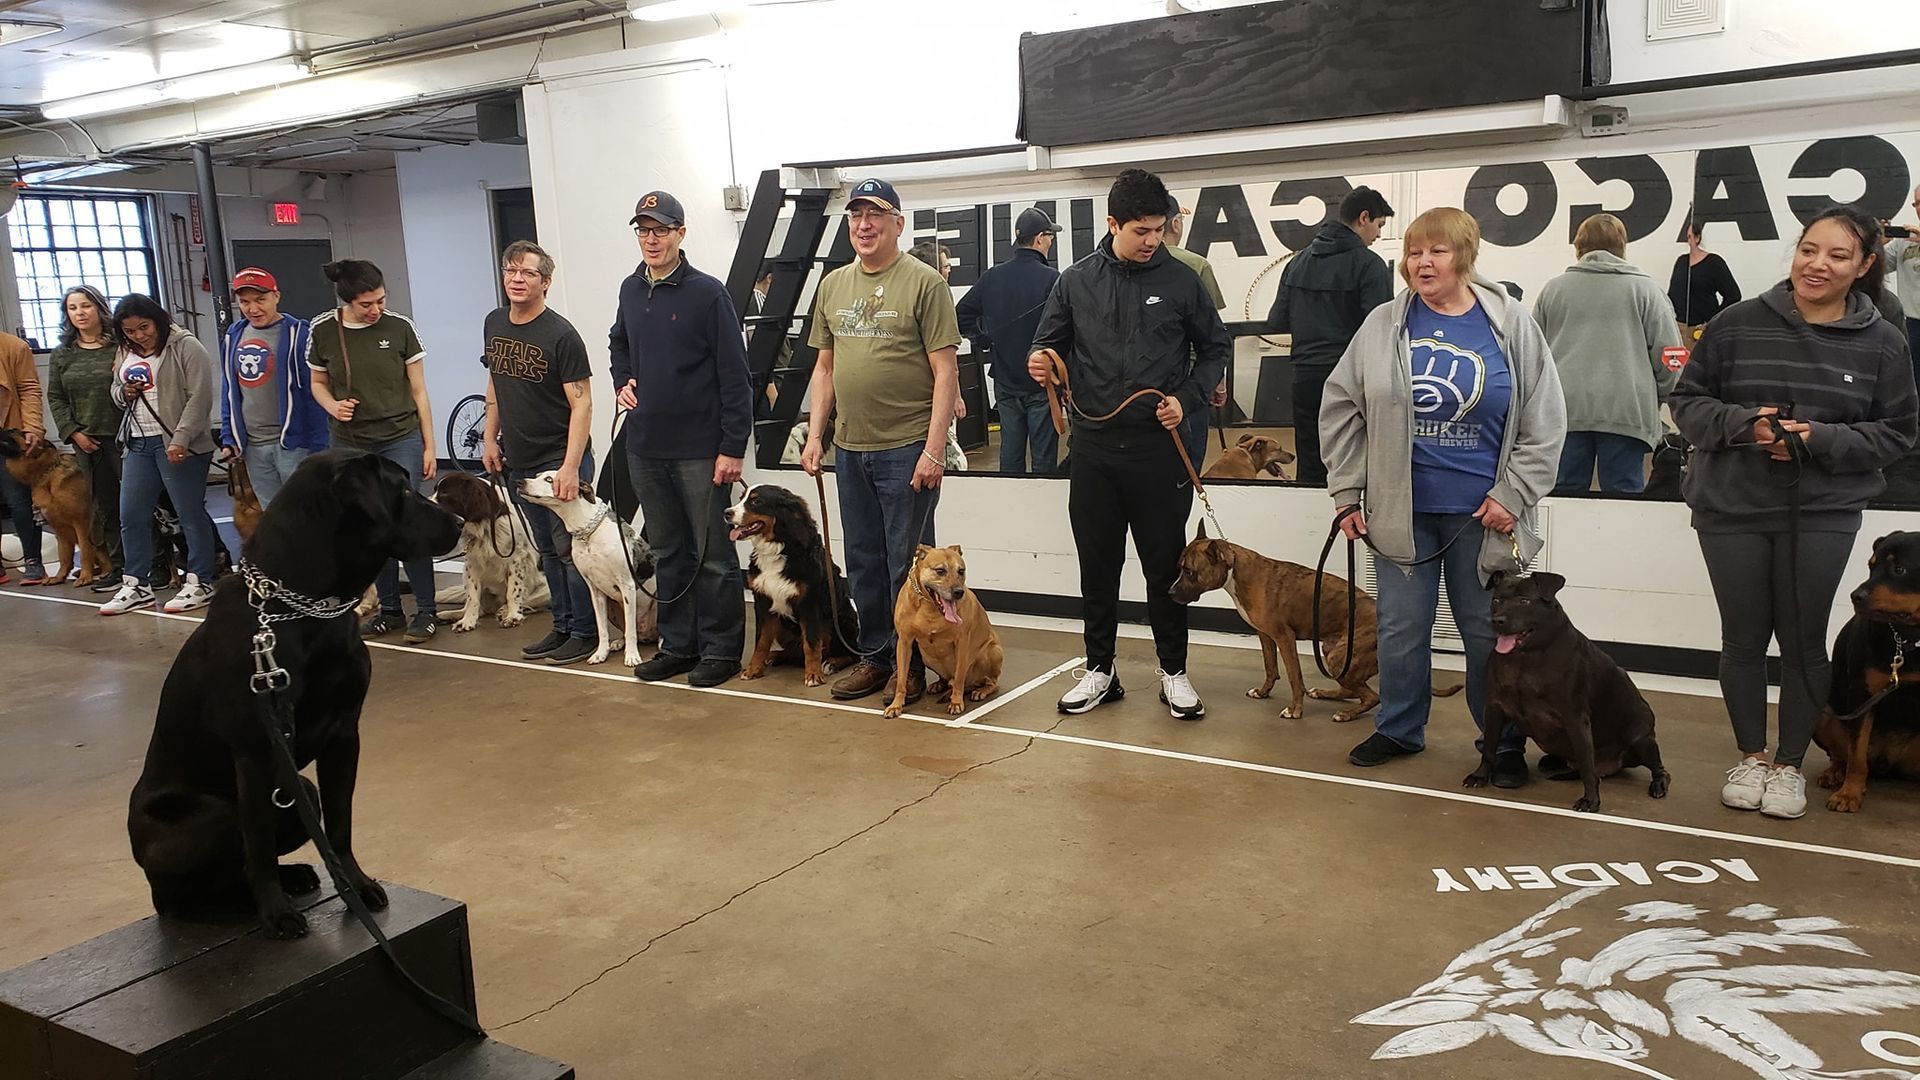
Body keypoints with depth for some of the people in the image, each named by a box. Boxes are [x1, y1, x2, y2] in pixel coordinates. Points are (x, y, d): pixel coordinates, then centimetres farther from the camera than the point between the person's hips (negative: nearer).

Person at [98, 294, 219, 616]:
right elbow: (116, 393, 28)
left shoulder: (186, 348, -7)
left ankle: (200, 583, 7)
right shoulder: (127, 354, 15)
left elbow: (199, 398, -14)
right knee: (131, 516, 8)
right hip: (138, 444, 7)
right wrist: (124, 393, 3)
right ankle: (136, 586, 18)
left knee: (190, 513, -2)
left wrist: (181, 440, -21)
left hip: (180, 445, -7)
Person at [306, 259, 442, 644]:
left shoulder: (400, 327, -6)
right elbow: (318, 383, 12)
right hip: (351, 446, 2)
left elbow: (419, 391, 0)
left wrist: (429, 447, 1)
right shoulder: (322, 330, -3)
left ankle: (426, 610, 4)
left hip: (401, 440, -2)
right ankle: (389, 609, 20)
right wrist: (332, 406, -10)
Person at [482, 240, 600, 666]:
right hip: (518, 463, 7)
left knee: (570, 548, -3)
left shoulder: (561, 335, -14)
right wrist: (490, 438, 13)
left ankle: (585, 632, 7)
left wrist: (571, 466, -24)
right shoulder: (494, 324, 7)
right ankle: (562, 626, 24)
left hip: (559, 460, -7)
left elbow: (581, 403, -17)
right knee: (547, 550, 14)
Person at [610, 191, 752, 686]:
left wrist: (733, 447, -16)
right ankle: (678, 645, 25)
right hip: (645, 448, 6)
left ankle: (721, 649, 14)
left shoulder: (707, 293, -10)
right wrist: (623, 381, 8)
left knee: (713, 555, 3)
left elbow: (735, 375, -12)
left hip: (700, 449, -6)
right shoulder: (631, 290, 9)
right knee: (668, 552, 15)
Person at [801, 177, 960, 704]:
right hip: (849, 447, 6)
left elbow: (945, 371, -11)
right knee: (862, 562, 14)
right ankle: (874, 656, 28)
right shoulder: (833, 285, 11)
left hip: (906, 448, -6)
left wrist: (933, 449, -16)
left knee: (907, 563, 2)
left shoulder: (923, 282, -7)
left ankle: (911, 665, 16)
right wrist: (815, 434, 9)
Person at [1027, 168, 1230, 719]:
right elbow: (1049, 344, 11)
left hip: (1158, 447, -1)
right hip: (1093, 446, 2)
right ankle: (1100, 669, 23)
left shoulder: (1180, 281, -1)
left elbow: (1216, 348, 8)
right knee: (1097, 567, 10)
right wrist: (1039, 362, -12)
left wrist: (1187, 398, -7)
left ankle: (1173, 672, 21)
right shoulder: (1076, 281, 3)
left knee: (1165, 565, 6)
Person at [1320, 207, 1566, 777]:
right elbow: (1340, 409, 5)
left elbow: (1544, 423, 0)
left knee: (1489, 632, 8)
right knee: (1401, 627, 9)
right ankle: (1398, 728, 27)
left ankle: (1504, 743, 23)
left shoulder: (1510, 325, -2)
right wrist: (1348, 493, 2)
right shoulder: (1383, 325, 1)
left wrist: (1513, 495, -7)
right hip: (1401, 509, 1)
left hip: (1479, 514, -1)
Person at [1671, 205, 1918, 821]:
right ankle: (1750, 756, 27)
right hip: (1732, 510, 0)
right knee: (1743, 638, 9)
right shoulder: (1738, 325, -3)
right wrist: (1745, 423, -17)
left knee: (1803, 640, 7)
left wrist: (1821, 438, -15)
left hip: (1822, 516, 0)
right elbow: (1687, 401, 1)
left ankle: (1789, 764, 24)